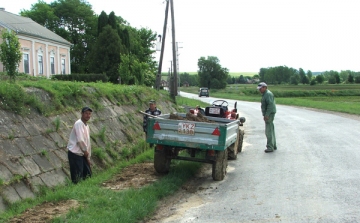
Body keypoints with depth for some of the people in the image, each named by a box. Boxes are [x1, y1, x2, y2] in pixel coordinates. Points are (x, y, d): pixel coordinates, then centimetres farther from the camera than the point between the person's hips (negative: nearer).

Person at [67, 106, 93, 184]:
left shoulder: (87, 126, 15)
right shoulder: (79, 124, -13)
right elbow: (80, 140, -21)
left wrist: (88, 157, 15)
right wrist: (85, 151, -8)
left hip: (83, 154, 9)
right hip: (75, 153, -9)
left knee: (88, 174, 12)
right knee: (77, 177, -5)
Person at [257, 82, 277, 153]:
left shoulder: (268, 94, -14)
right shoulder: (265, 94, 19)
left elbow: (270, 105, -23)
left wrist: (266, 115, -26)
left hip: (269, 114, -11)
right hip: (268, 114, 11)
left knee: (268, 131, -11)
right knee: (271, 130, 17)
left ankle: (270, 147, -9)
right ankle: (273, 146, 25)